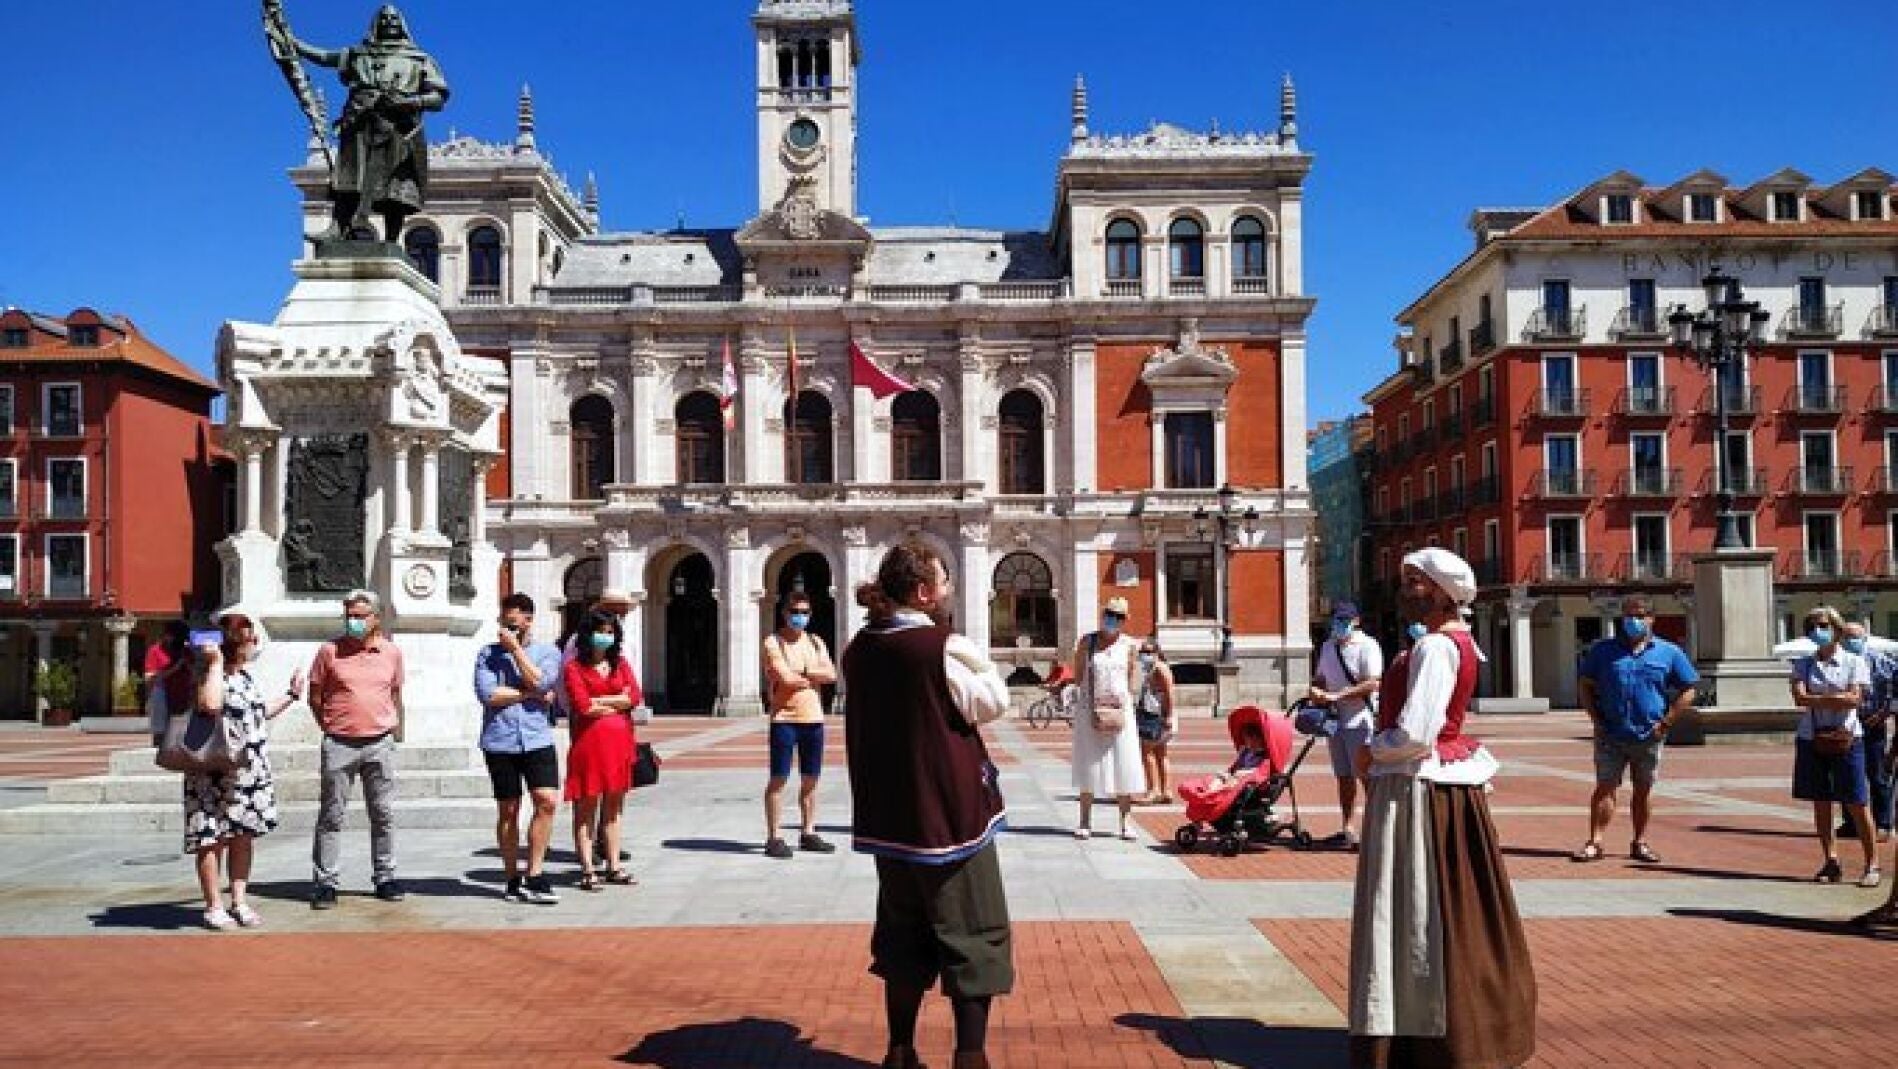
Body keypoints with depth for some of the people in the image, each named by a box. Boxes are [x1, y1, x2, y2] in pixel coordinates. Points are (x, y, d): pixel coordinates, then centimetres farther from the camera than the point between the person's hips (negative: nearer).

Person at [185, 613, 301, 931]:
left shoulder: (245, 675, 15)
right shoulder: (210, 674, -12)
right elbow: (210, 705, -34)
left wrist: (290, 695, 28)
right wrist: (215, 663, -25)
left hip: (252, 774, 8)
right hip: (217, 775, -8)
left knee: (244, 837, 11)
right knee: (214, 839, 0)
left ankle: (239, 902, 19)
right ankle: (214, 907, 8)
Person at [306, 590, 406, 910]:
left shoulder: (391, 652, 6)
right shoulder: (330, 651, -1)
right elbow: (315, 695, 6)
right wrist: (330, 727, 2)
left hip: (380, 744, 2)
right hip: (339, 745, -2)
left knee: (383, 814, 7)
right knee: (331, 815, 2)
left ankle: (385, 877, 16)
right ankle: (326, 882, 9)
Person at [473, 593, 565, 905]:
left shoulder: (548, 652, 9)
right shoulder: (488, 653, 9)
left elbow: (540, 682, -10)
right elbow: (487, 694, -6)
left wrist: (515, 648, -5)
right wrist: (530, 694, -5)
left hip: (537, 739, 0)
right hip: (500, 741, 0)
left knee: (547, 801, -13)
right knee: (508, 811, 7)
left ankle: (534, 876, -4)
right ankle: (513, 880, 17)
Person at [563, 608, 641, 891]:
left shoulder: (621, 664, 15)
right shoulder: (575, 668, -1)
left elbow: (635, 696, 1)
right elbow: (582, 706, -13)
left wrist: (600, 701, -7)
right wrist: (618, 702, -3)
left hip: (619, 742, 5)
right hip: (589, 741, -5)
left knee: (613, 808, 10)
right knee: (586, 808, -2)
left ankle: (613, 866, 16)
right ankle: (588, 870, 1)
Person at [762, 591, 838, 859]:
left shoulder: (815, 642, 13)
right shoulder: (774, 642, -4)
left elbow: (831, 674, 0)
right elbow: (785, 678, -16)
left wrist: (802, 673, -10)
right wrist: (814, 677, -2)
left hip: (813, 718, 6)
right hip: (784, 718, -5)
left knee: (810, 779, 10)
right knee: (778, 778, -4)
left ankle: (808, 834, 19)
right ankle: (773, 837, 0)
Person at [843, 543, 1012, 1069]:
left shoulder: (860, 650, 3)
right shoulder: (944, 647, -17)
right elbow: (993, 703, -8)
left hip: (887, 816, 6)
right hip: (950, 813, -6)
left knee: (903, 936, 18)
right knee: (974, 937, 6)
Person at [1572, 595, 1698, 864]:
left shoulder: (1668, 653, 4)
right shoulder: (1603, 650, 4)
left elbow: (1687, 692, 6)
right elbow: (1586, 687, 10)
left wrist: (1666, 723, -4)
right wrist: (1597, 719, -1)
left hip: (1649, 737, 1)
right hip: (1610, 737, -1)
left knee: (1643, 790, 10)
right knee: (1605, 787, -4)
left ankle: (1640, 843, 21)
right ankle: (1594, 843, -3)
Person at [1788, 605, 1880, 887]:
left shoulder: (1854, 661, 2)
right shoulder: (1803, 664, 8)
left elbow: (1855, 698, -11)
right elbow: (1799, 698, -6)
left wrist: (1815, 699, -10)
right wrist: (1835, 699, -11)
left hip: (1845, 737, -3)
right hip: (1811, 737, 3)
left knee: (1856, 804, -4)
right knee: (1820, 803, 6)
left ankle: (1872, 864, 6)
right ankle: (1831, 862, 14)